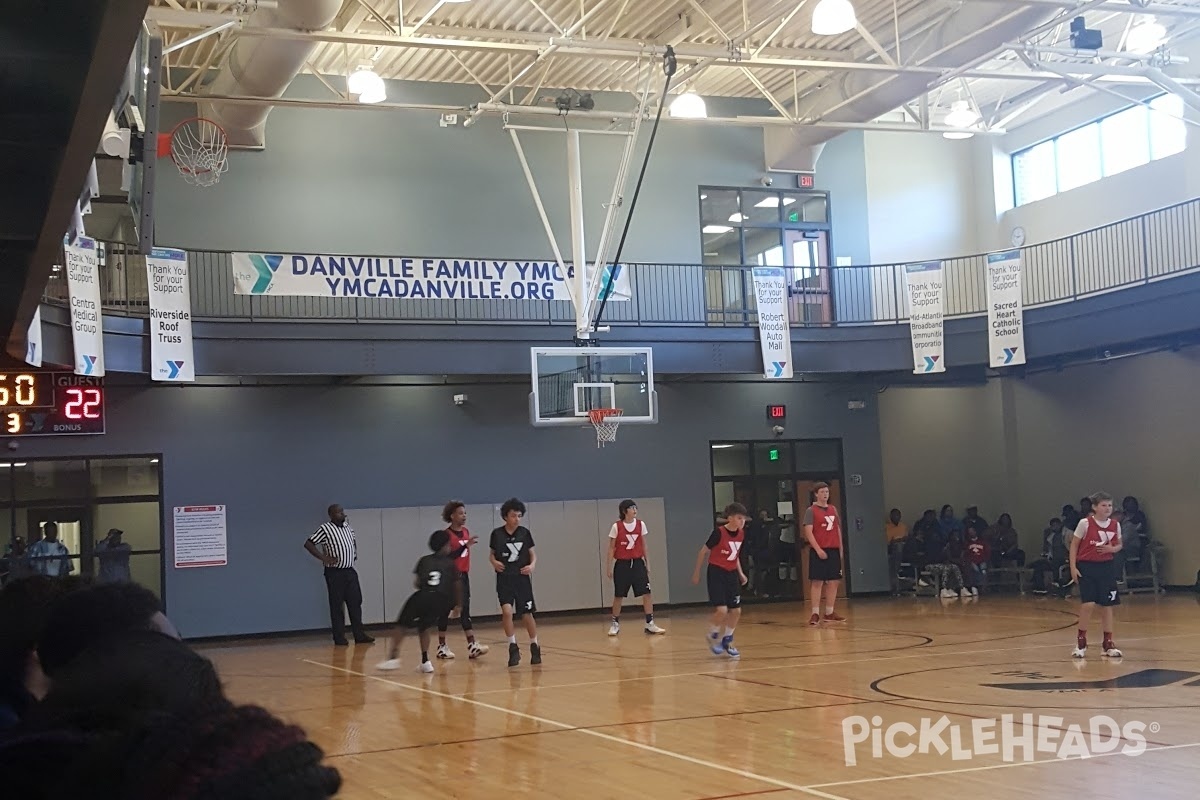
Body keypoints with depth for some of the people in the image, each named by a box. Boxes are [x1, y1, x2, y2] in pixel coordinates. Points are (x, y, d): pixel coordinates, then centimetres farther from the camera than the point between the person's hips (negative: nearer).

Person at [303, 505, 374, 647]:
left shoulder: (347, 525, 9)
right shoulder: (325, 529, -12)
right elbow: (308, 544, -15)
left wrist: (355, 553, 14)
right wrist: (324, 558, -18)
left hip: (350, 571, 6)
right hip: (335, 573, -6)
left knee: (355, 603, 5)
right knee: (337, 606, -1)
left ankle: (359, 635, 10)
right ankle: (339, 638, 5)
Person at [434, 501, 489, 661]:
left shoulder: (466, 532, 9)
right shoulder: (446, 534, -13)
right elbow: (448, 556, -23)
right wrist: (466, 545, -30)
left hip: (463, 575, 7)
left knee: (465, 611, 2)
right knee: (446, 610, 2)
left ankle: (472, 646, -4)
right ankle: (442, 646, 12)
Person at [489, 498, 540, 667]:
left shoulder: (525, 533, 0)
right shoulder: (497, 534, -1)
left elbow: (532, 554, 8)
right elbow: (491, 554, 10)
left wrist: (532, 565, -11)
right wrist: (494, 562, -10)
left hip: (522, 578, 1)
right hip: (504, 579, -1)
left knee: (527, 614, 5)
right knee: (507, 611, -18)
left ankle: (534, 647, 24)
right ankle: (513, 647, -2)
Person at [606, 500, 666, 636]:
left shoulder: (641, 524, 2)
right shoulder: (616, 526, -7)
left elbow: (643, 545, 10)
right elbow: (611, 548, -2)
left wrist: (647, 562, 9)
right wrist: (610, 566, -4)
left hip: (638, 563, 2)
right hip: (622, 564, -2)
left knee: (646, 593, -7)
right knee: (618, 596, 6)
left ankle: (650, 624, -1)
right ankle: (615, 624, 20)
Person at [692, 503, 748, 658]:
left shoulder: (741, 533, 0)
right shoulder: (719, 532, -18)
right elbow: (704, 551, -6)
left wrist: (740, 573, 9)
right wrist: (697, 573, 1)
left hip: (732, 574, 6)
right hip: (716, 572, -6)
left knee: (736, 611, 4)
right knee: (722, 610, -17)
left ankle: (727, 641, 24)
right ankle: (713, 636, 11)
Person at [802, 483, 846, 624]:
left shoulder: (833, 510, 14)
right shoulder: (811, 511, -4)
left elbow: (838, 529, 18)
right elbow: (808, 532, -10)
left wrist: (840, 548, 11)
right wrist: (818, 549, -17)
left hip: (833, 550, 6)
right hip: (819, 551, -6)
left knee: (833, 582, 6)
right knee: (817, 582, -7)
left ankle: (829, 613, 14)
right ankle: (815, 614, -5)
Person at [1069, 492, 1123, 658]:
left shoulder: (1115, 525, 1)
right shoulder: (1085, 523, -10)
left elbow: (1119, 545, 15)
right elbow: (1074, 545, -3)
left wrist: (1112, 549, -8)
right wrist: (1073, 566, -9)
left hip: (1106, 567, 4)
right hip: (1086, 566, -4)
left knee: (1107, 605, 6)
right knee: (1088, 604, -11)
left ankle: (1108, 643, 16)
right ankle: (1080, 641, 5)